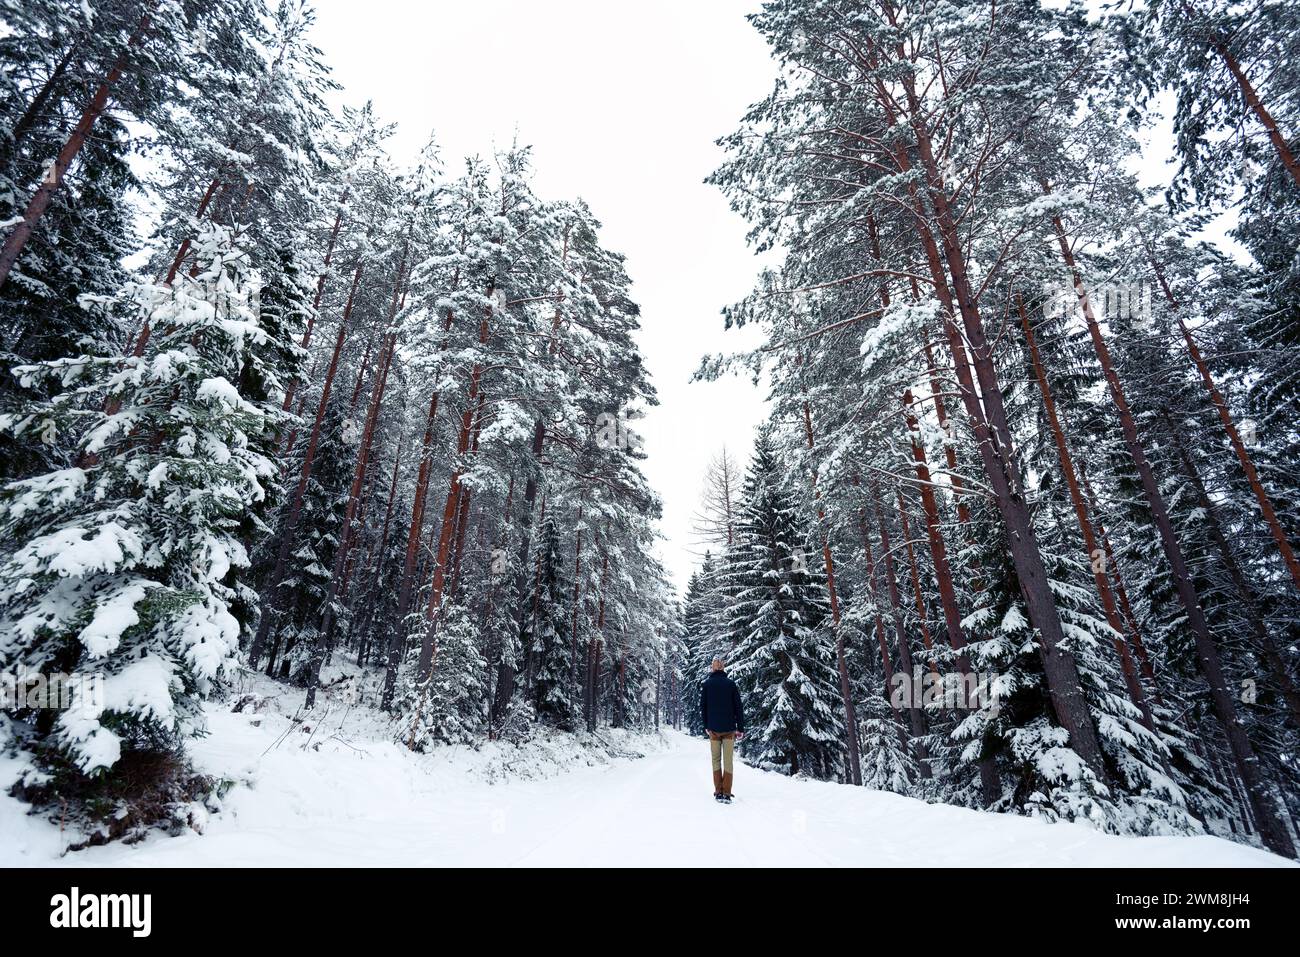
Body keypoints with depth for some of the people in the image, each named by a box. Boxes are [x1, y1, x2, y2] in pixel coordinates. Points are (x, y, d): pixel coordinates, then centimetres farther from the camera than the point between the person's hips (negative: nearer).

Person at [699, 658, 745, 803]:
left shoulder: (706, 684, -1)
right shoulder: (731, 684, -2)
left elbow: (702, 707, 3)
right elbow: (738, 707, -1)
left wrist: (706, 726, 12)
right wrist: (740, 728, 4)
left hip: (713, 729, 0)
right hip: (729, 728, 0)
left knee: (716, 760, 9)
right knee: (728, 761, 3)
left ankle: (718, 793, 9)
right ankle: (726, 794, 0)